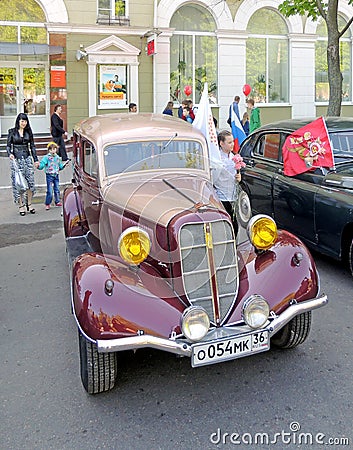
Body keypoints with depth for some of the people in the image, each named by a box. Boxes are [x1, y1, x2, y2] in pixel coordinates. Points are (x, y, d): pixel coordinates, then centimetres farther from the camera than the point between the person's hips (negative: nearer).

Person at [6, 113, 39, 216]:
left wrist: (36, 160, 9)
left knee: (30, 181, -1)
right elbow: (8, 145, 2)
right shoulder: (12, 132, 1)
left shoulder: (28, 132, 8)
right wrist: (10, 154, -18)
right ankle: (21, 205, 6)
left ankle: (29, 204, 12)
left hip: (27, 158, 2)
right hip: (16, 159, -2)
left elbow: (32, 146, 12)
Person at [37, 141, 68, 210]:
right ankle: (47, 204, 5)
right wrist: (39, 166, -37)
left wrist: (64, 165, 7)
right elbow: (42, 164, -17)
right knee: (49, 191, -6)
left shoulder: (57, 157, 10)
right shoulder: (46, 157, -8)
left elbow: (60, 167, 22)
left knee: (57, 190, 13)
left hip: (56, 175, 5)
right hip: (49, 176, -5)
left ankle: (57, 202, 28)